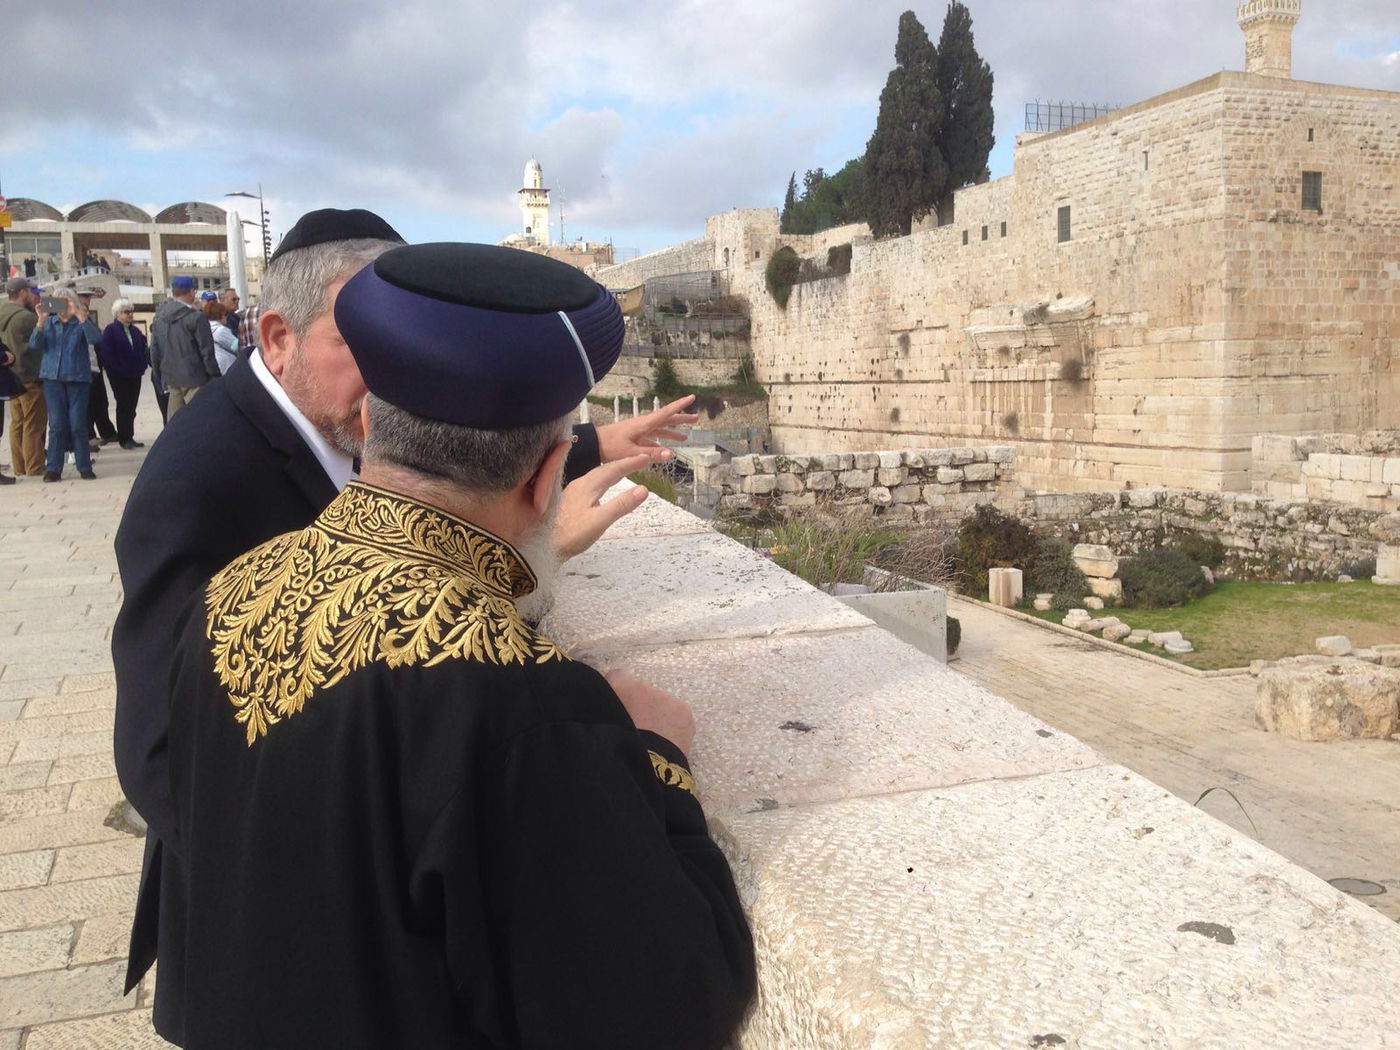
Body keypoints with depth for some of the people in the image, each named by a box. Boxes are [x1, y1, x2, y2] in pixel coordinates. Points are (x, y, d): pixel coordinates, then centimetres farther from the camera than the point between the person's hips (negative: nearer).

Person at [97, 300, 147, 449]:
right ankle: (124, 439, 5)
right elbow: (105, 353, -12)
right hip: (119, 377, -5)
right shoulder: (110, 330, -5)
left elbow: (142, 350, 14)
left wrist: (141, 367, 1)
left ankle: (129, 438, 14)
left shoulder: (135, 330, 13)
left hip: (135, 375, 5)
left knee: (131, 407, 8)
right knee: (124, 406, -2)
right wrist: (115, 370, -16)